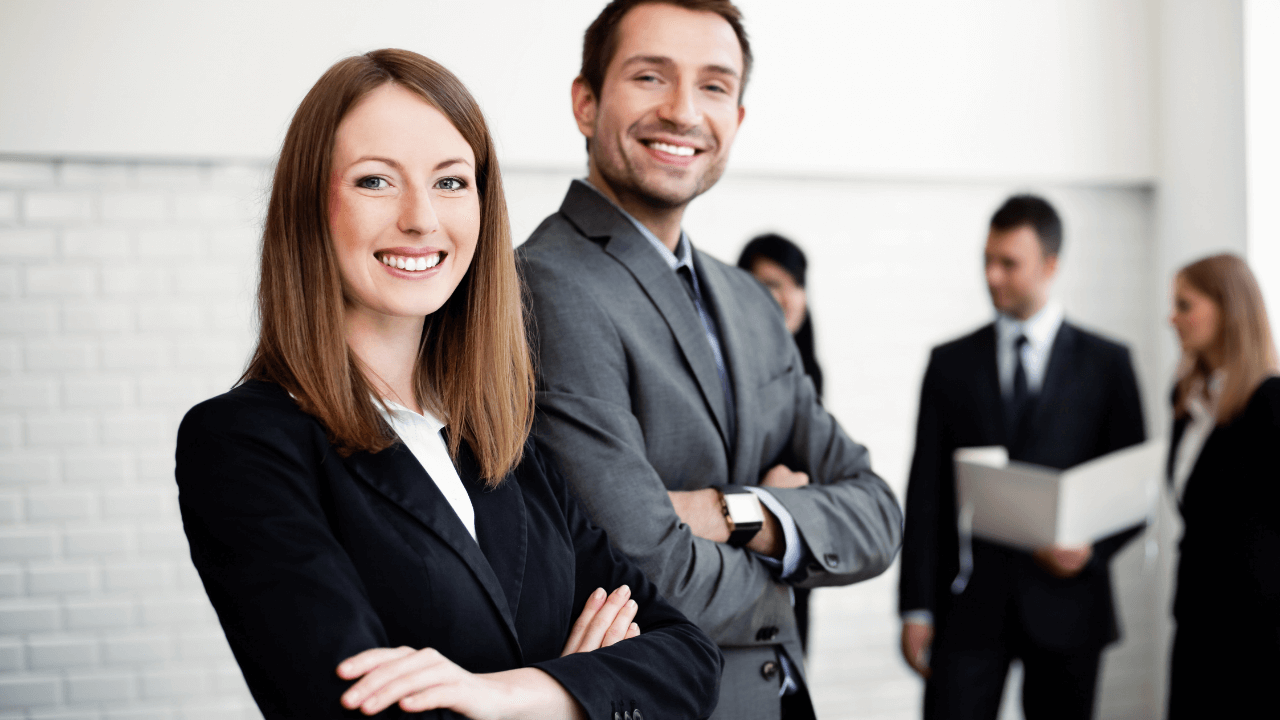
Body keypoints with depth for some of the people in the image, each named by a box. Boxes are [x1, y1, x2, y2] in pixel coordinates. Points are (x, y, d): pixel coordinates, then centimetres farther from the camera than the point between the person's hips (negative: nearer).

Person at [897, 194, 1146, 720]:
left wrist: (1094, 548, -12)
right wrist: (916, 606, -1)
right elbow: (925, 492, 4)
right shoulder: (950, 363, 7)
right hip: (970, 600, 0)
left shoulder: (1106, 364, 5)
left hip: (1063, 603, 0)